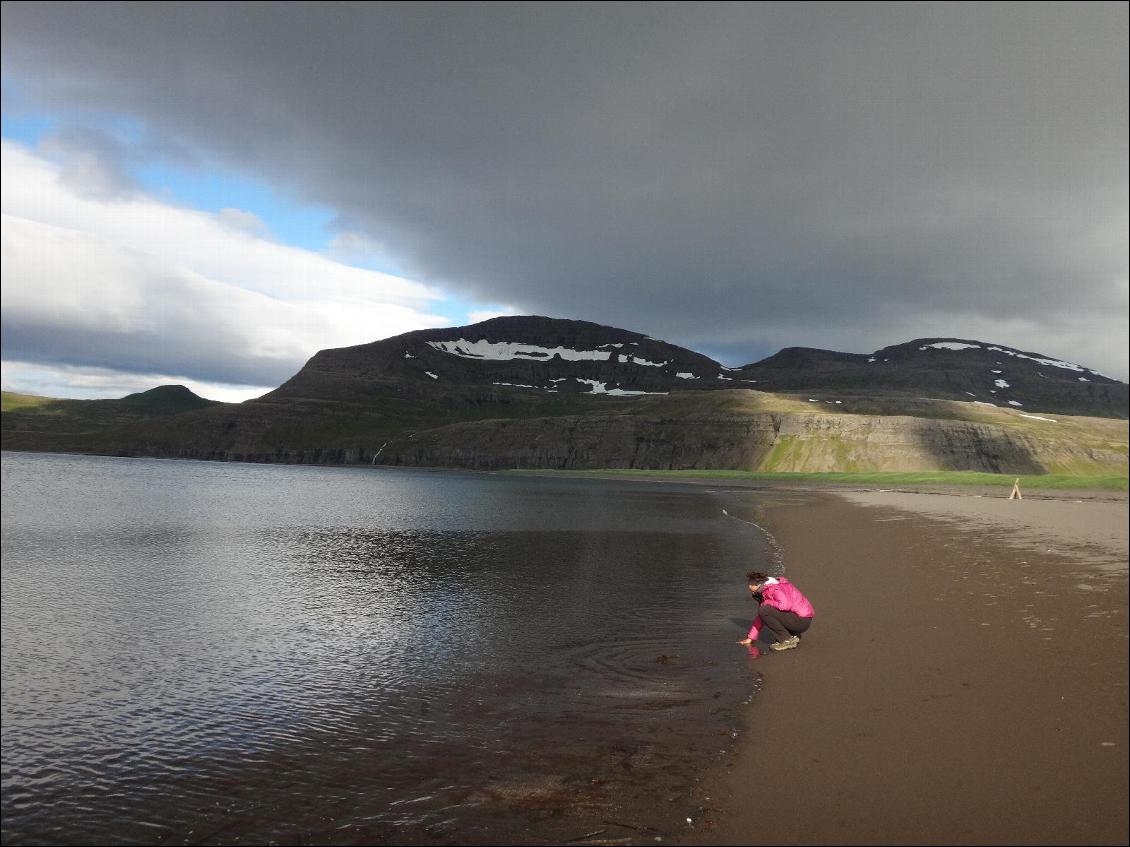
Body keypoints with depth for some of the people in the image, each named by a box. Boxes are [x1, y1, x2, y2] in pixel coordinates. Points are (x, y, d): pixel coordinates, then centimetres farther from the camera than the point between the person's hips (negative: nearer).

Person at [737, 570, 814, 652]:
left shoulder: (776, 588, -17)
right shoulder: (765, 591, 12)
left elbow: (785, 605, -35)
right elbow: (760, 617, 15)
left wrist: (767, 602, -17)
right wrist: (751, 638, 12)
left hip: (802, 621, -10)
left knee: (764, 610, -20)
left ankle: (788, 640, -11)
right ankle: (794, 635, 13)